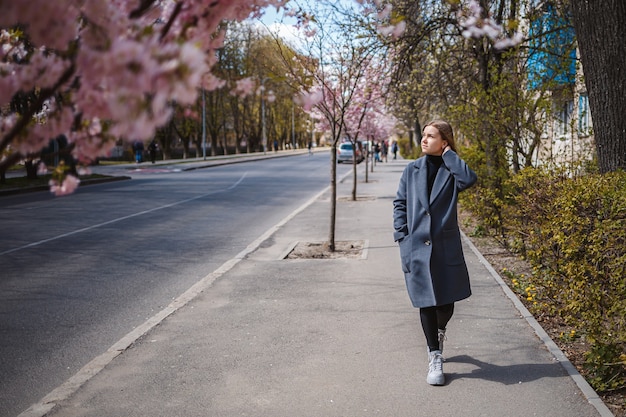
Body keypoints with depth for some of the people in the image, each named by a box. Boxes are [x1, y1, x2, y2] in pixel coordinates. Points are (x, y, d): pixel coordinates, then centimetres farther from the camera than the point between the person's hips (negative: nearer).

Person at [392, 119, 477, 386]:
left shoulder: (451, 171, 0)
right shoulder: (412, 170, 4)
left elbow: (469, 179, -23)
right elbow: (400, 204, 8)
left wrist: (448, 154, -12)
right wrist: (402, 237, -1)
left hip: (446, 248, 0)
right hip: (417, 247, 1)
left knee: (446, 303, 6)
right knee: (426, 304, 2)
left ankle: (439, 331, 42)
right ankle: (435, 359, 13)